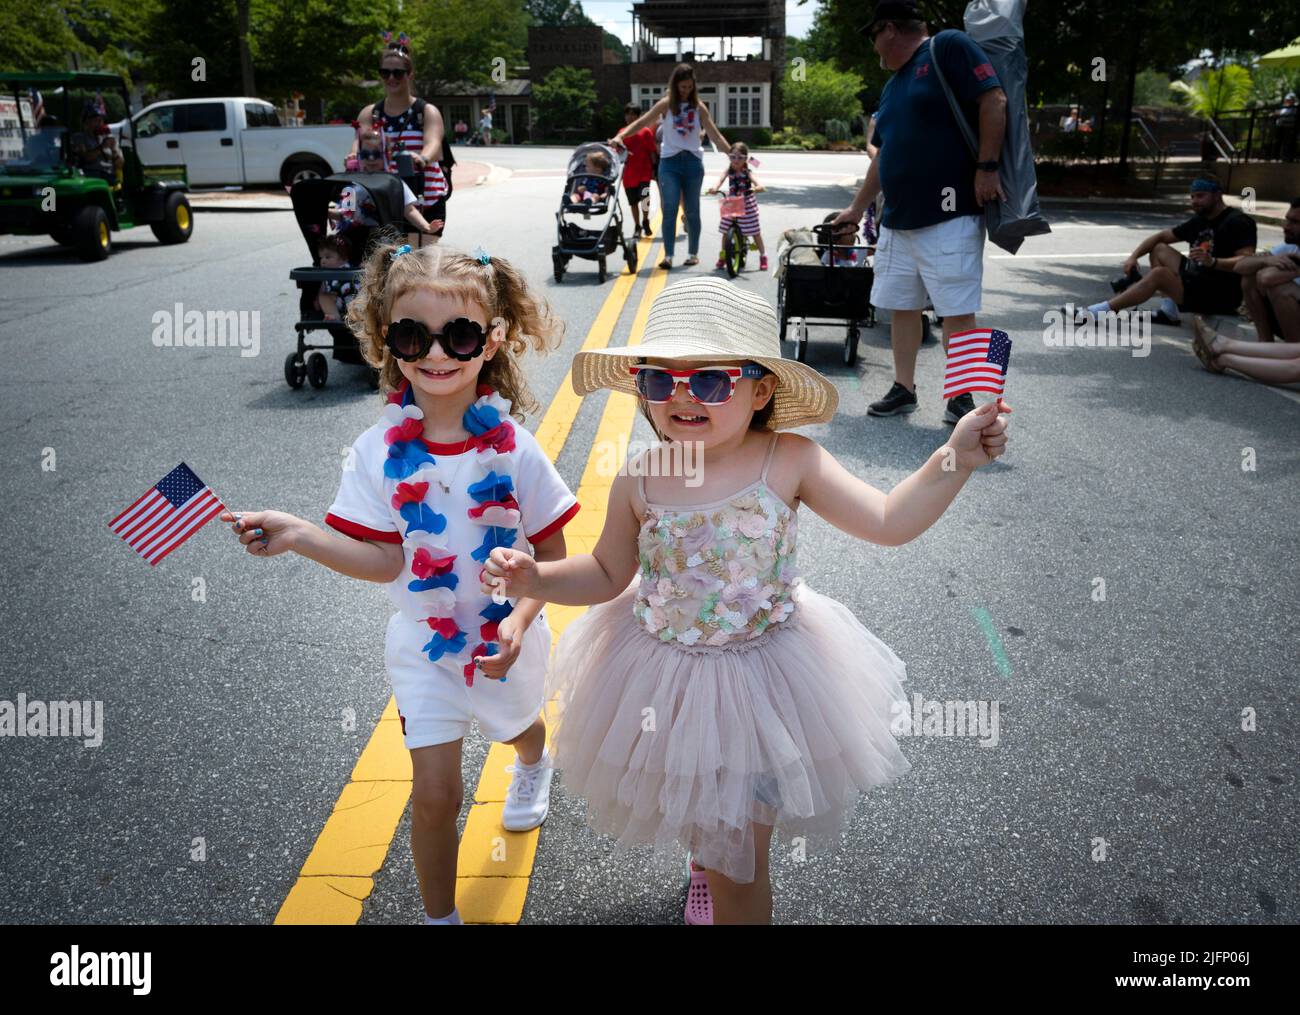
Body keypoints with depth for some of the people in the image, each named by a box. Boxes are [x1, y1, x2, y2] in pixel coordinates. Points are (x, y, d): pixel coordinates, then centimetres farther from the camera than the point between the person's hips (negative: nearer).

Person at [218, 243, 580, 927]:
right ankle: (440, 915, 25)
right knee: (435, 792, -2)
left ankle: (534, 764, 70)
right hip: (425, 640, 0)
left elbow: (551, 553, -12)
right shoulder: (378, 452, -16)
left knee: (515, 726, 30)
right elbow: (383, 561, -19)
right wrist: (296, 535, -30)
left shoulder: (511, 446, -18)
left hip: (505, 636, 1)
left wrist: (520, 621, -26)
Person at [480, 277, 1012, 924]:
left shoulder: (790, 462, -16)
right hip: (664, 678, 3)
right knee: (691, 823, 28)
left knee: (738, 855, 9)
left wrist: (955, 458, -27)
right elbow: (609, 573, 2)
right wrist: (536, 580, -12)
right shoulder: (639, 481, -12)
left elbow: (888, 522, -16)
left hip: (758, 679, -2)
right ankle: (708, 871, 64)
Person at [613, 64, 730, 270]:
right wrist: (620, 136, -25)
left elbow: (715, 135, 5)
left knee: (692, 210, 7)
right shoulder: (666, 104, -1)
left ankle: (693, 253, 17)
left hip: (693, 161, 2)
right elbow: (641, 122, -10)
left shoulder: (699, 106, 5)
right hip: (669, 161, -2)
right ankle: (668, 256, -11)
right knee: (670, 210, -10)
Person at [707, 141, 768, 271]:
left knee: (755, 231, 1)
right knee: (726, 230, 3)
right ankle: (723, 256, 20)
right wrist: (714, 188, -47)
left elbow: (761, 187, -24)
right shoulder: (729, 171, -7)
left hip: (747, 204, -2)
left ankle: (763, 256, 16)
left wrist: (755, 189, -47)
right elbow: (721, 179, -26)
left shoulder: (748, 173, -13)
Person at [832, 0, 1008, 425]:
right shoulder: (892, 86, 20)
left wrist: (986, 168, -17)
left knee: (957, 311, -3)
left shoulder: (949, 47, -4)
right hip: (898, 221, 8)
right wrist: (857, 208, 27)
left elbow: (994, 101, -12)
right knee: (901, 307, 9)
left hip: (949, 217, -8)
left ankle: (962, 398, 6)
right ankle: (903, 389, 19)